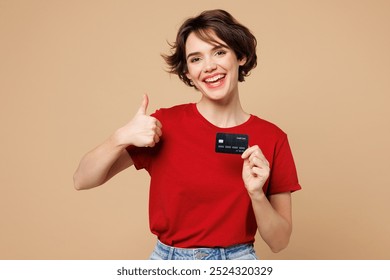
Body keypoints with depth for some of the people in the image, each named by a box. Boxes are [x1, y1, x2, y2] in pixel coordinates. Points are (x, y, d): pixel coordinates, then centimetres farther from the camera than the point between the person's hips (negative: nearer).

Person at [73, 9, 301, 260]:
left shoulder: (272, 138, -10)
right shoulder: (166, 124, -11)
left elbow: (279, 242, -6)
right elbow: (82, 180, -9)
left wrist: (256, 193, -23)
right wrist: (121, 137, -25)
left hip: (238, 258, 0)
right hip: (168, 258, 0)